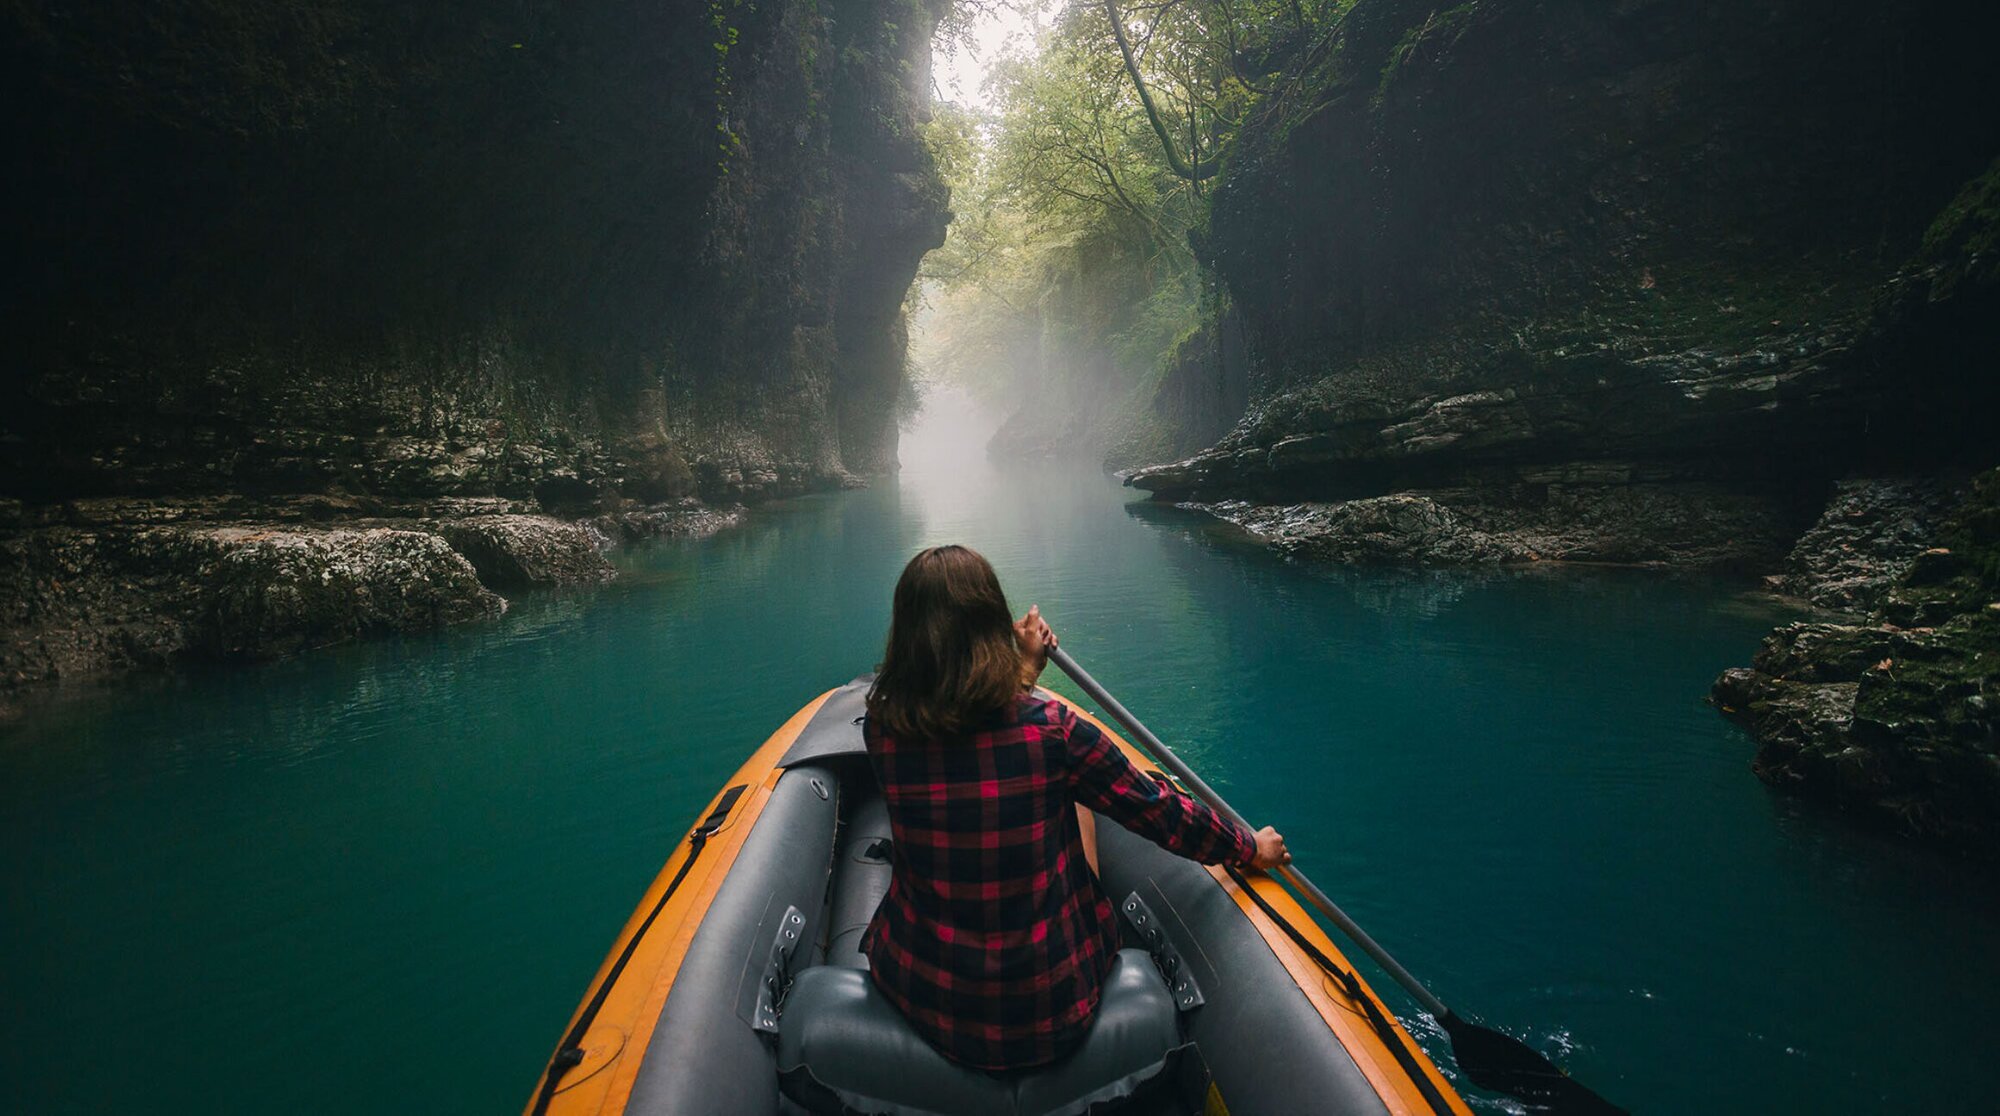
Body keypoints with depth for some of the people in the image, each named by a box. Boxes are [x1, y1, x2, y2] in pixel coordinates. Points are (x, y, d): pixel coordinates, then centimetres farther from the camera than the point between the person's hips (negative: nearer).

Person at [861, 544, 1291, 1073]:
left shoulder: (883, 729, -14)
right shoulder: (1052, 728, -20)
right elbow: (1156, 810, -5)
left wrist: (1025, 670, 21)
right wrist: (1250, 847, 13)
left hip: (925, 1001, 2)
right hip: (1054, 1012, -2)